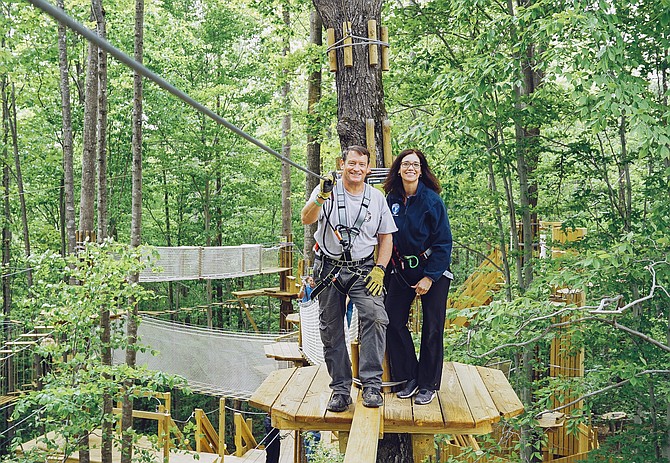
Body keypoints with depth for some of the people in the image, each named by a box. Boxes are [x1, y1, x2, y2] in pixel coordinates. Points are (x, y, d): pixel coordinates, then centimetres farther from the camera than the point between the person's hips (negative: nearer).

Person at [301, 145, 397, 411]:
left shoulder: (376, 198, 7)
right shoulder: (327, 191, -1)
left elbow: (386, 237, 11)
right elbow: (306, 219, -17)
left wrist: (379, 269, -2)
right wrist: (321, 198, -36)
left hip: (363, 268, 0)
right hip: (328, 267, 0)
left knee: (375, 317, -22)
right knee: (331, 330, 4)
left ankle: (371, 384, -17)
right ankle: (340, 389, 15)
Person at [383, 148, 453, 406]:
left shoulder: (432, 200, -12)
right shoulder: (392, 199, 1)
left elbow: (444, 242, -11)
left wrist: (429, 278, -13)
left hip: (433, 271, -4)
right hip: (401, 269, 4)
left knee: (432, 328, 1)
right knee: (393, 321, -3)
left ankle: (428, 385, 15)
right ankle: (409, 377, 13)